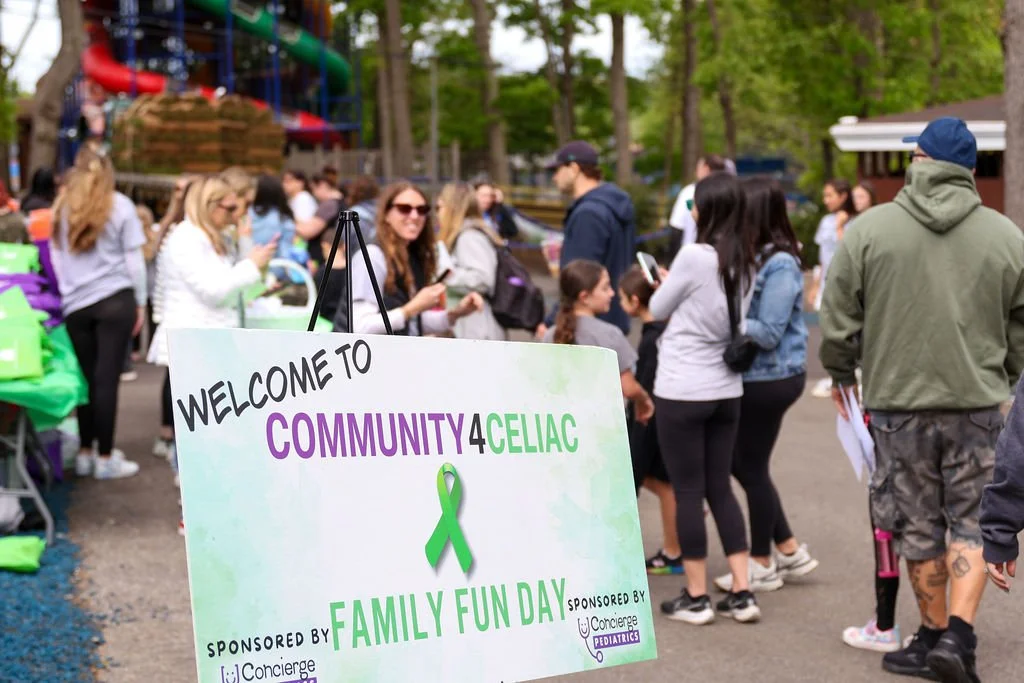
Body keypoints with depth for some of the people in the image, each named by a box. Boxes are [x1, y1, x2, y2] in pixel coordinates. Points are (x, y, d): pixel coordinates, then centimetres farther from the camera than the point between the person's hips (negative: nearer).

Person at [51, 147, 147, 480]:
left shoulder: (62, 207, 9)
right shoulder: (120, 206, 0)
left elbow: (55, 258, 14)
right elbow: (134, 259, 0)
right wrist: (140, 302, 8)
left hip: (76, 305, 3)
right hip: (115, 301, -3)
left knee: (86, 378, 11)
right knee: (106, 378, -3)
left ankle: (85, 454, 15)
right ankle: (105, 459, -1)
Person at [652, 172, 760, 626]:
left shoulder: (694, 256, -15)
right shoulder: (745, 264, 6)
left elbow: (658, 310, -3)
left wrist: (664, 284, 17)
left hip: (682, 392, -7)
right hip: (726, 389, 7)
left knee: (688, 492, 2)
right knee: (721, 490, 13)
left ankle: (696, 598, 8)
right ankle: (741, 593, 12)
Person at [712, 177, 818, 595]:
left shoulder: (779, 266, -19)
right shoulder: (755, 256, 7)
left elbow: (768, 333, -21)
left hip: (770, 380, -9)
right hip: (755, 377, 9)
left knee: (752, 468, 4)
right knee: (740, 463, 16)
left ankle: (763, 566, 20)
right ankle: (790, 551, 27)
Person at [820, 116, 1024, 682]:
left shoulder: (870, 229, -5)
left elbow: (839, 318, -1)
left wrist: (840, 373, 17)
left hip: (897, 402, -1)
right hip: (978, 402, 1)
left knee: (918, 527, 12)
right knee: (972, 523, 9)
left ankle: (935, 634, 23)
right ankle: (958, 636, -1)